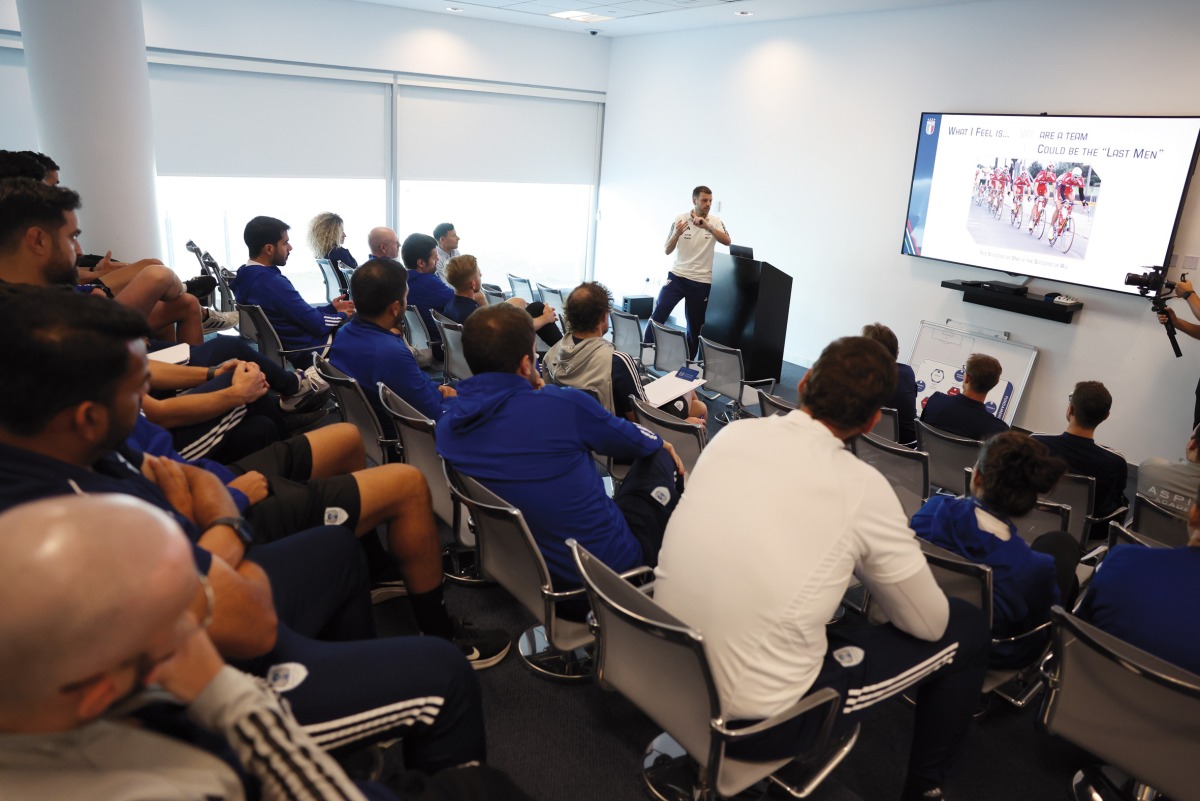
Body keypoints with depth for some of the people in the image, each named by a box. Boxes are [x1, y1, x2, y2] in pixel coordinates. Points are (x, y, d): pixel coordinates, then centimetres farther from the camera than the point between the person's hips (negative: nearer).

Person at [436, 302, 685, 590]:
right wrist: (661, 443, 20)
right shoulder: (564, 405, -24)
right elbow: (636, 442, -2)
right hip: (613, 562, -6)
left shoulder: (447, 427, -8)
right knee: (661, 456, 19)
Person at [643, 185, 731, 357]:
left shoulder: (715, 221, 1)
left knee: (695, 326, 5)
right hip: (677, 276, 0)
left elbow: (727, 241, -18)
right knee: (658, 314, -15)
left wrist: (708, 227, -30)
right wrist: (676, 234, -19)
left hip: (701, 282, 0)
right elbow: (667, 251, 0)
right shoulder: (680, 219, -1)